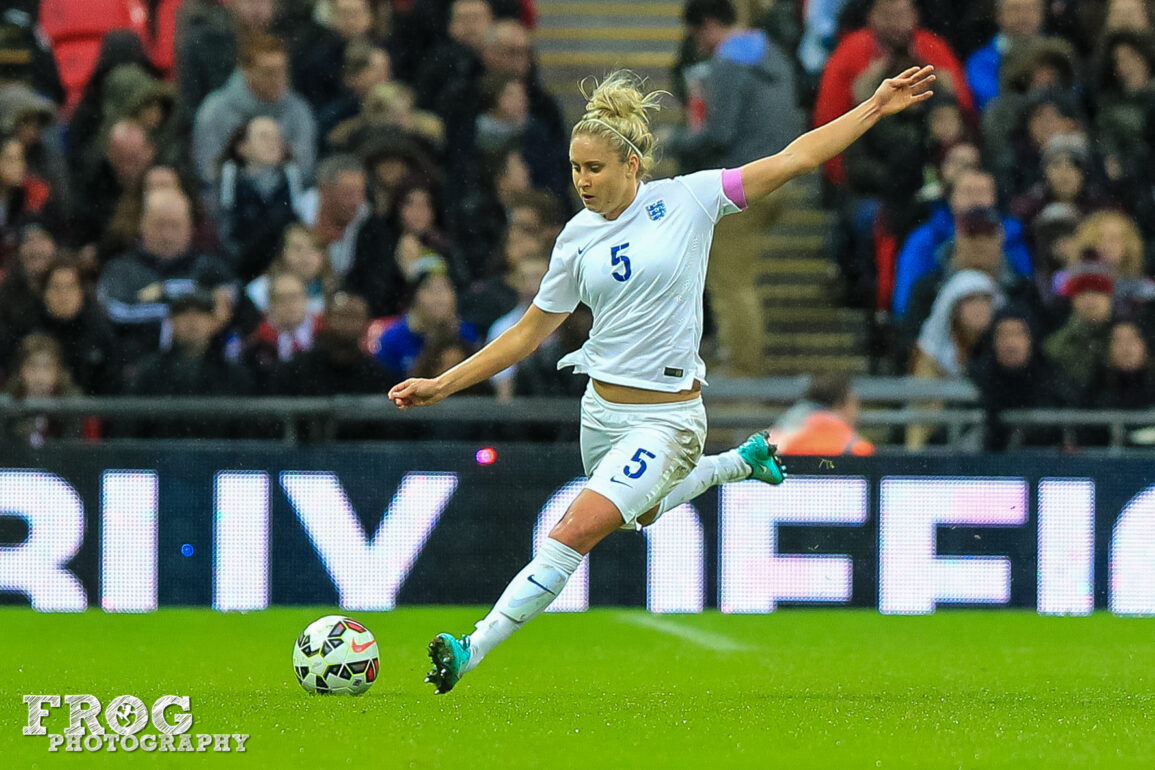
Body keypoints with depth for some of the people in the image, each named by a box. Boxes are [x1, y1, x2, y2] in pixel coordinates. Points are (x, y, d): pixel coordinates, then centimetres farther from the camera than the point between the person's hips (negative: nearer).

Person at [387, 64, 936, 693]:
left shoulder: (687, 200, -9)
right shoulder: (577, 238, 2)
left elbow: (794, 159, -7)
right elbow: (529, 333, 10)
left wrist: (876, 107, -12)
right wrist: (442, 385, 6)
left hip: (665, 418, -6)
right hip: (601, 408, 6)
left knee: (575, 531, -19)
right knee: (640, 513, 29)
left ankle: (473, 651, -17)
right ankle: (743, 460, 52)